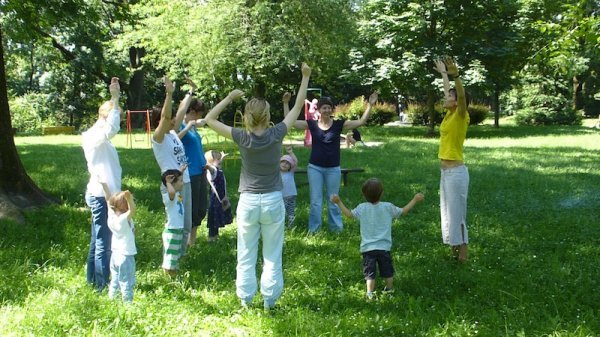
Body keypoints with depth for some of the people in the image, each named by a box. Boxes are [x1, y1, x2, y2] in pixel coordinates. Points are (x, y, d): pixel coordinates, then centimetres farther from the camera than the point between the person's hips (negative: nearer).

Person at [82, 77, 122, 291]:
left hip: (104, 195, 10)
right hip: (101, 195, -10)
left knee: (98, 241, 17)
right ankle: (103, 286, 2)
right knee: (103, 244, -4)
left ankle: (93, 280, 26)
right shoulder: (94, 136, -19)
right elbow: (111, 128, -35)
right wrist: (114, 99, -34)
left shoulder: (100, 137, 15)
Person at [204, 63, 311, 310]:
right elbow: (298, 106, 1)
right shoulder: (276, 135, -10)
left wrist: (229, 97, 2)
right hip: (273, 201, 0)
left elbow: (210, 119, -1)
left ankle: (246, 299, 17)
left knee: (246, 256, 11)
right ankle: (270, 299, 14)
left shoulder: (242, 138, -11)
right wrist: (305, 76, 9)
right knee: (272, 256, 10)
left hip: (248, 202, 0)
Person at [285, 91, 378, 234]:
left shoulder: (339, 124, -3)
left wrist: (370, 105, -16)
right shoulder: (312, 124, -3)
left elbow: (361, 121, -8)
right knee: (315, 201, 5)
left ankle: (337, 228, 23)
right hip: (315, 168, 0)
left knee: (333, 200, 12)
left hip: (333, 169, 0)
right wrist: (286, 103, -13)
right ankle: (313, 229, 13)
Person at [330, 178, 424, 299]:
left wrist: (338, 202, 11)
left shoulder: (362, 208, -5)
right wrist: (415, 200, 19)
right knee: (387, 271, 17)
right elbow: (403, 211, 7)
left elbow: (349, 214, 3)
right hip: (384, 247, 0)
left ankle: (370, 293, -10)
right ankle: (389, 289, 28)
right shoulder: (388, 207, -4)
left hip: (367, 248, 0)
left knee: (370, 273, 1)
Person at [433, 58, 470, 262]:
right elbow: (448, 91, 26)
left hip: (456, 172, -9)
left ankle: (463, 251, 2)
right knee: (448, 210, 13)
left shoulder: (461, 116, -12)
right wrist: (443, 73, 36)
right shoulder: (449, 115, 9)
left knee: (457, 211, -4)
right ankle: (454, 247, 22)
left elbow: (461, 95, -31)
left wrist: (456, 76, -45)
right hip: (445, 171, 9)